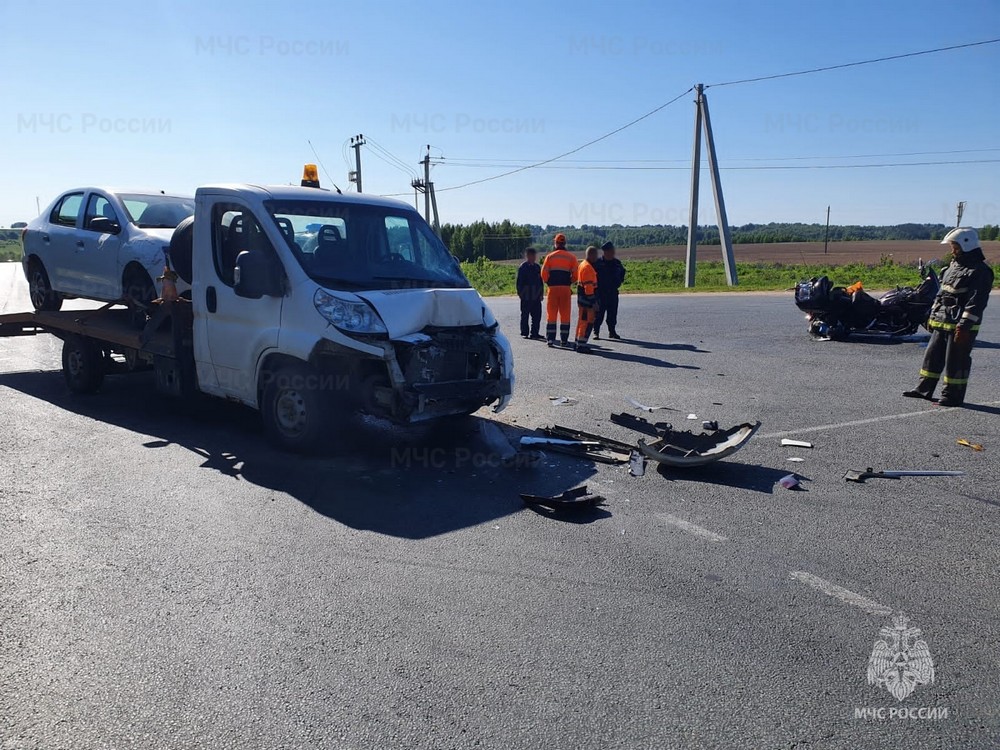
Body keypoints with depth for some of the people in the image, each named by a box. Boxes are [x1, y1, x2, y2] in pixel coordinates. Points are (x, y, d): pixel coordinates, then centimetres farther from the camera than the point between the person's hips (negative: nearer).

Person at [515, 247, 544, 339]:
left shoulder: (537, 267, 13)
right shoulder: (522, 267, -4)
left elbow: (540, 281, 18)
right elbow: (519, 282, -6)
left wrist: (541, 293, 13)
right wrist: (520, 293, -11)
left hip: (536, 296, 6)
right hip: (526, 297, -5)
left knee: (537, 315, 5)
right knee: (525, 315, 2)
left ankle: (534, 333, 13)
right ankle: (524, 333, 8)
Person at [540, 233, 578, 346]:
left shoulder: (550, 256, 1)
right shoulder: (571, 257, 3)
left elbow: (544, 274, -3)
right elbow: (575, 275, -1)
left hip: (553, 288, 0)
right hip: (566, 288, 0)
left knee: (551, 314, 6)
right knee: (565, 315, 6)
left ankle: (550, 339, 2)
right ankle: (564, 340, 6)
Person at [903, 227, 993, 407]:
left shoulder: (980, 271, -12)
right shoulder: (953, 265, 16)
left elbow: (976, 302, -19)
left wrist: (965, 325, -24)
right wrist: (933, 315, 19)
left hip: (961, 325, -9)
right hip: (942, 323, 9)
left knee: (956, 360, -3)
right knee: (933, 354, 12)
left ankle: (953, 396, 6)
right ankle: (924, 389, 20)